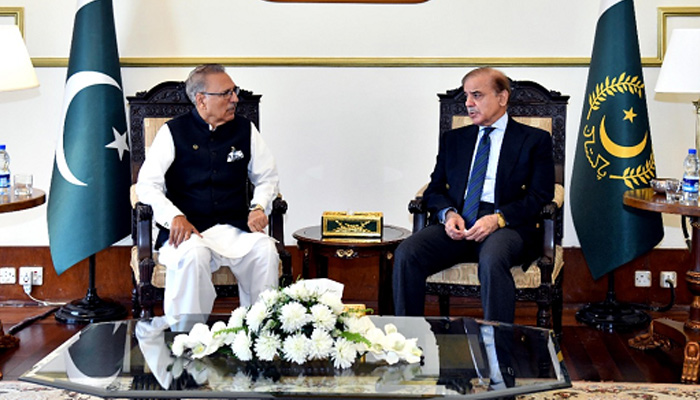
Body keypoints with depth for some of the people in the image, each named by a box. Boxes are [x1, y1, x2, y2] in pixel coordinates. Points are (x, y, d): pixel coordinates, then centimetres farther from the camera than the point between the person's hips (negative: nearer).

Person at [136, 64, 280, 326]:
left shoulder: (245, 130, 13)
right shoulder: (174, 132, 4)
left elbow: (267, 177, 21)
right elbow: (147, 185, -1)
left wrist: (259, 207, 0)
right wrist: (174, 216, -18)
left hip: (234, 228, 3)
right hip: (188, 229, -2)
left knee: (265, 251, -27)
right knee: (192, 255, -36)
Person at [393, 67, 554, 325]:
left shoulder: (535, 140, 11)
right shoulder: (453, 139, 24)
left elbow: (540, 195, 1)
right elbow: (435, 189, 19)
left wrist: (498, 218, -15)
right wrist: (448, 213, -5)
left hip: (506, 226, -4)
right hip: (456, 226, 4)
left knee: (492, 260, -39)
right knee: (406, 254, -25)